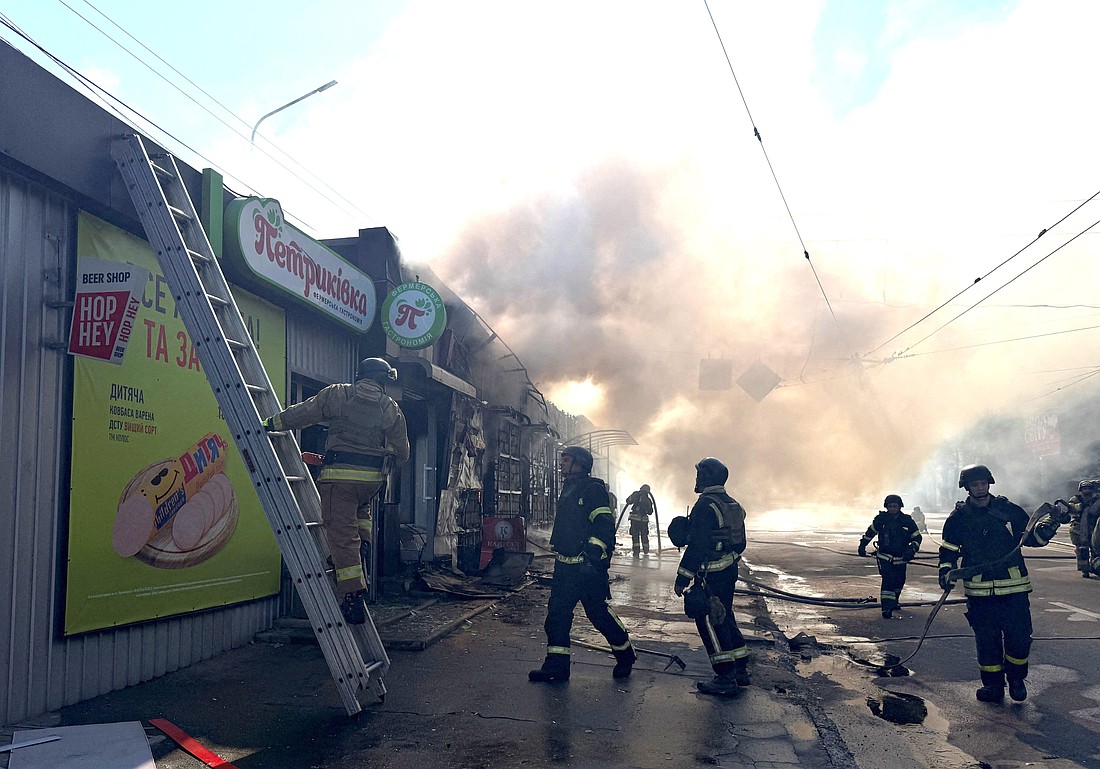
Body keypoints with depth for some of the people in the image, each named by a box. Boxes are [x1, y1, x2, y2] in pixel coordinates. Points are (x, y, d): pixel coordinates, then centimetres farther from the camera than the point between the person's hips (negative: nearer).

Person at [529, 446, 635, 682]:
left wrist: (592, 558, -26)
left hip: (589, 567, -8)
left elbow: (605, 526, -19)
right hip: (565, 566, 9)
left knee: (599, 614, 2)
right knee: (556, 613, 4)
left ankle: (625, 654, 24)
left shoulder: (593, 489, -12)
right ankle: (556, 666, 10)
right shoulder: (568, 489, 16)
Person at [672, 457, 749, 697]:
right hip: (729, 572, 9)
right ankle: (740, 670, 24)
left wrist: (682, 578, -18)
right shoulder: (732, 505, 11)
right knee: (725, 618, 18)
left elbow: (697, 547, -22)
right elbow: (740, 543, 17)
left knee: (709, 622, -2)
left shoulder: (705, 506, -18)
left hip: (709, 575, -9)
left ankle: (725, 679, -1)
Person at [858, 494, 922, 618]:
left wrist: (912, 550, -14)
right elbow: (870, 532, 9)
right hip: (885, 556, -3)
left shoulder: (907, 521, -6)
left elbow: (917, 537, 2)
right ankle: (887, 608, -18)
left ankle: (894, 602, 42)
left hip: (901, 558, 3)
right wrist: (862, 545, 10)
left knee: (899, 581, 15)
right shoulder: (880, 519, -7)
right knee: (888, 580, -17)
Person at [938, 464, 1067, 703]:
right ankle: (993, 685, 18)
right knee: (986, 639, 4)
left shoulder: (1009, 510, 5)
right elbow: (948, 551, 10)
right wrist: (946, 573, -4)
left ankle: (1016, 680, 24)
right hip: (979, 591, 0)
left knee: (1019, 636, 1)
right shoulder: (958, 518, 5)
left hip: (1014, 588, 0)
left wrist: (1048, 526, -7)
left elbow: (1031, 537, 12)